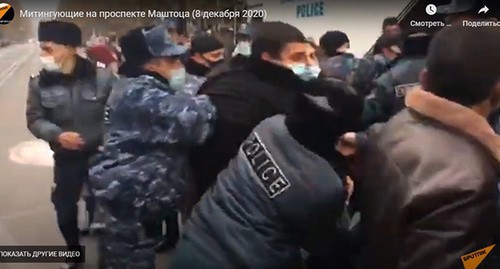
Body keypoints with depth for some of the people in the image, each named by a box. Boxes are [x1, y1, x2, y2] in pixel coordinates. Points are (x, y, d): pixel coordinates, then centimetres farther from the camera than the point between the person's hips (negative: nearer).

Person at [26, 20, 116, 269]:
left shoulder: (102, 77, -14)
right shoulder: (40, 83, -6)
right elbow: (34, 119, -1)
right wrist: (57, 135, -18)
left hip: (102, 154, -2)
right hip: (66, 158, 2)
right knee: (64, 210, 13)